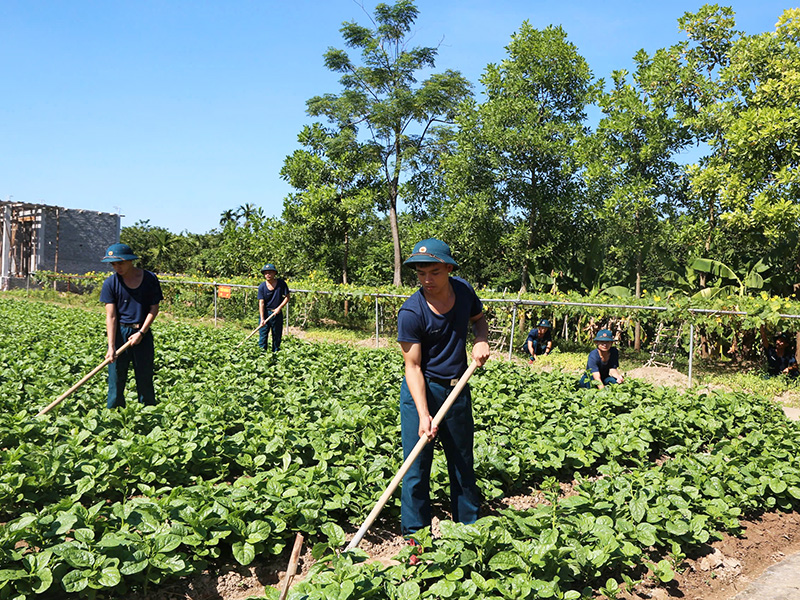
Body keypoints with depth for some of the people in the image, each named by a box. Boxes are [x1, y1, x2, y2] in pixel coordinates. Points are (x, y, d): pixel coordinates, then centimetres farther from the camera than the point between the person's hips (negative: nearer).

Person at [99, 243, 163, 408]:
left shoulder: (150, 278, -2)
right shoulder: (111, 282, -3)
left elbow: (154, 309, 1)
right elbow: (111, 316, -7)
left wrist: (141, 333, -9)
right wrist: (111, 346, -14)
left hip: (143, 333, 0)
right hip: (119, 333, 0)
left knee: (145, 378, 7)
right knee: (116, 378, 3)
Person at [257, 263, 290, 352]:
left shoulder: (281, 283, -6)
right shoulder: (262, 286, -8)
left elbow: (287, 297, 1)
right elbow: (261, 303, -11)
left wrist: (279, 308, -12)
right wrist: (262, 319, -18)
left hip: (277, 313, 1)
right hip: (265, 313, -1)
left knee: (277, 335, 8)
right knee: (263, 334, -2)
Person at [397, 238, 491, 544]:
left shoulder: (463, 290, -6)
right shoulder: (411, 312, -21)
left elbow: (478, 318, 16)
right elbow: (413, 366, -19)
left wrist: (481, 340, -6)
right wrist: (423, 414, -27)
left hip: (457, 390, 5)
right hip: (421, 392, -5)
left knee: (464, 462, 17)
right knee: (417, 467, 0)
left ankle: (470, 527, 34)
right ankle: (414, 536, 18)